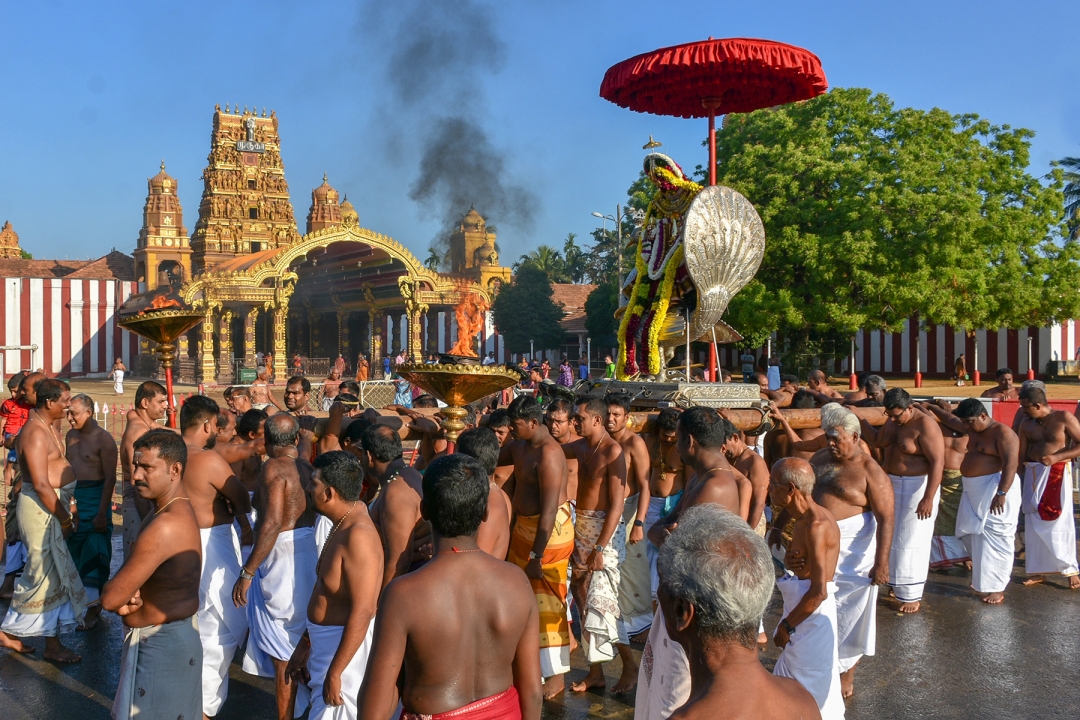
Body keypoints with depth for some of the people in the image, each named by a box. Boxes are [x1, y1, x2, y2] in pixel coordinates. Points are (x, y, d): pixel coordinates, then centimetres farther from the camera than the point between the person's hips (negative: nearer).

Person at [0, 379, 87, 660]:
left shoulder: (49, 427, 11)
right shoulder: (35, 433, -20)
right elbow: (41, 484, -24)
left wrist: (70, 508, 12)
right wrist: (65, 518, -17)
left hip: (55, 504, 10)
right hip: (41, 508, -10)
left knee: (43, 572, 18)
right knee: (50, 574, 0)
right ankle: (53, 645, 12)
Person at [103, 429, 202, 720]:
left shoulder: (165, 526, -28)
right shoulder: (178, 510, 5)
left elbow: (110, 598, -24)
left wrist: (122, 597, -2)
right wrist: (128, 595, -11)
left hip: (160, 647, -10)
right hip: (176, 635, 10)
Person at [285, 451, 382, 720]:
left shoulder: (358, 535, -26)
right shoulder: (342, 526, 6)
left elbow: (362, 612, -28)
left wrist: (334, 672, -24)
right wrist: (304, 645, 20)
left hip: (347, 648, -10)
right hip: (326, 644, 10)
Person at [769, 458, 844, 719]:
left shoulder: (816, 525, -24)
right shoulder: (804, 519, 6)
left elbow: (819, 592, -25)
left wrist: (787, 625, -17)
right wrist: (789, 559, -3)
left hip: (812, 611, -10)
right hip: (800, 604, 10)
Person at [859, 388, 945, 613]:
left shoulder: (925, 425, -21)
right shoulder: (893, 421, 5)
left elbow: (937, 462, -24)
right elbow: (876, 441, 19)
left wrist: (928, 498, -27)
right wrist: (860, 420, 4)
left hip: (917, 488, -8)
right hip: (893, 486, 9)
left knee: (912, 542, -1)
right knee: (893, 537, 17)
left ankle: (912, 596, 11)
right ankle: (899, 584, 32)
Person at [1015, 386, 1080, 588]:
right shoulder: (1026, 424, 6)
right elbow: (1021, 455, 5)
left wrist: (1057, 457, -19)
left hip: (1056, 474, -5)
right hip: (1033, 475, 5)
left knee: (1059, 522, -1)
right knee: (1034, 524, 7)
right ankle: (1039, 570, 16)